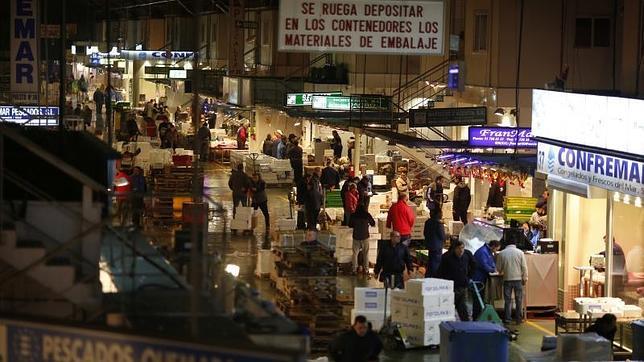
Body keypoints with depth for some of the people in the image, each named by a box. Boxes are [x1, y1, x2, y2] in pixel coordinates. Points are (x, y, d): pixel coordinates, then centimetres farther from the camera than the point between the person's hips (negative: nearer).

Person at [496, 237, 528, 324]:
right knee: (519, 300, 7)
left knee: (507, 300, 7)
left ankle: (507, 319, 7)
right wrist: (525, 278, 5)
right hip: (518, 279, 0)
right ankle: (519, 319, 9)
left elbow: (498, 268, 3)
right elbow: (524, 267, -4)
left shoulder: (501, 253, -3)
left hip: (507, 279, 0)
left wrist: (501, 272, 25)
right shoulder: (520, 252, -5)